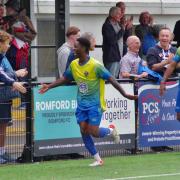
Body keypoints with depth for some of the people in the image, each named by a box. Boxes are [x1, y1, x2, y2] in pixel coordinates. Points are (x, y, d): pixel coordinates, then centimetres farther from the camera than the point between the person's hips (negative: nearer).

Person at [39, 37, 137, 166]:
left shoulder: (95, 65, -17)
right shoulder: (73, 65, 3)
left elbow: (111, 79, -16)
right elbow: (65, 78, 19)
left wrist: (125, 94, -21)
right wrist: (49, 86, 13)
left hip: (95, 104, -6)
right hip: (82, 104, 6)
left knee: (93, 132, -12)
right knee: (84, 131, -3)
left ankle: (111, 130, 21)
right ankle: (97, 159, 8)